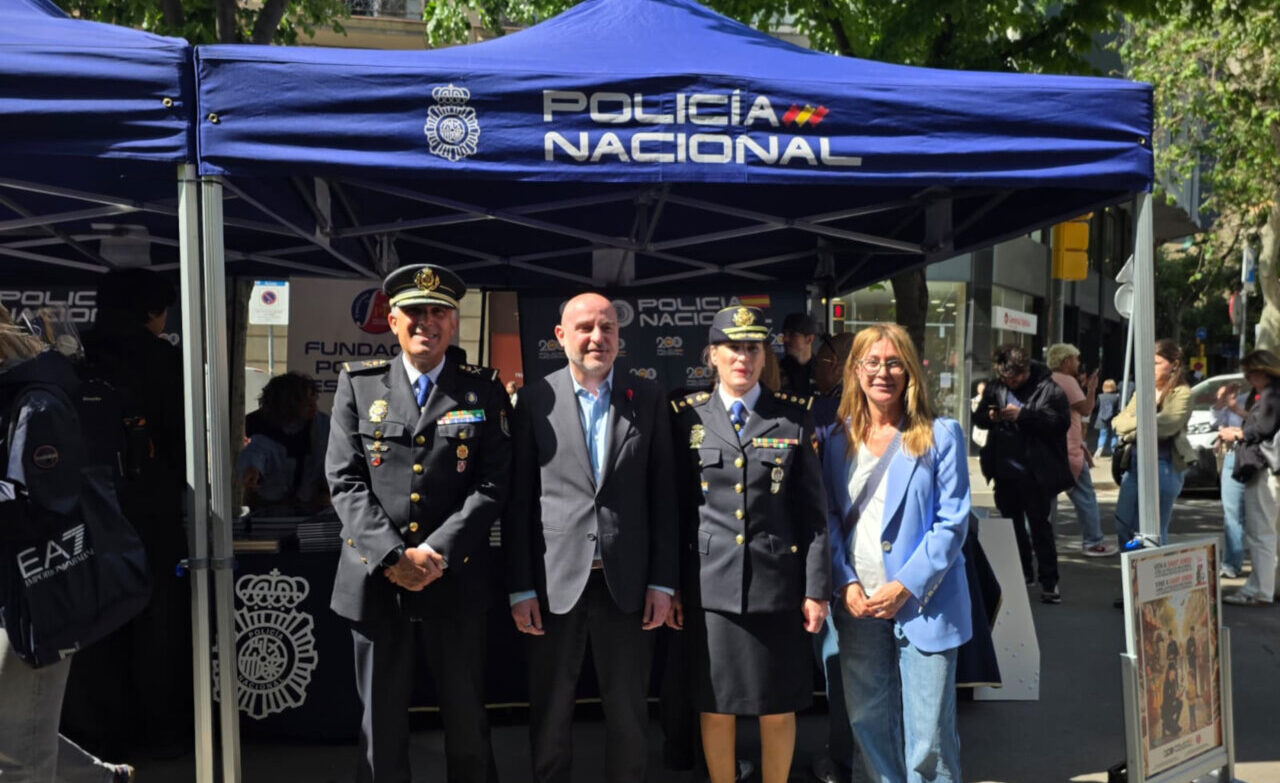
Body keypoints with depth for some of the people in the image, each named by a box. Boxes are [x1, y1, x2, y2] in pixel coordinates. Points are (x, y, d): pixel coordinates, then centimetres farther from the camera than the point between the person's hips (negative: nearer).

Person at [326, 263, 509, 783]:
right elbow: (345, 481, -1)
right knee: (381, 721, 10)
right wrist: (391, 556, -12)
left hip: (456, 580, 0)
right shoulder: (358, 384, 6)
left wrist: (437, 552, -14)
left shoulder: (484, 391, 4)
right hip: (375, 579, 1)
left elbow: (492, 484, -3)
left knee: (467, 719, 9)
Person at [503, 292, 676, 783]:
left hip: (627, 582, 1)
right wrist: (520, 588, -4)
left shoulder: (647, 399, 4)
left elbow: (662, 495, 3)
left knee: (629, 714, 10)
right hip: (555, 581, -1)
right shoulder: (534, 400, 0)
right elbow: (518, 500, 0)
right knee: (550, 711, 12)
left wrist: (662, 581, -1)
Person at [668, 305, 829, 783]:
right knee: (715, 707, 8)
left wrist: (817, 588, -1)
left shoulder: (794, 417, 3)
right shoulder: (688, 416, 3)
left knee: (779, 708, 9)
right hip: (710, 585, 0)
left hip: (777, 583, 0)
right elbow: (673, 508, 4)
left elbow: (813, 510, 3)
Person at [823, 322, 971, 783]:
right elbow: (830, 517, 7)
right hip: (857, 604, 3)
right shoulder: (838, 438, 7)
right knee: (867, 722, 10)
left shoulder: (940, 435, -2)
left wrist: (907, 586, -14)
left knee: (928, 737, -2)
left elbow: (952, 523, -6)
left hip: (924, 602, -3)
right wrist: (846, 582, -6)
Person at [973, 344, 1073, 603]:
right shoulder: (995, 387, 4)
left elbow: (1061, 421, -18)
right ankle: (1023, 572, 32)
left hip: (1035, 472, -5)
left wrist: (1023, 415, -23)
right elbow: (978, 417, 10)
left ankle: (1049, 581, 7)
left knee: (1039, 525, -1)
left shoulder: (1048, 388, -10)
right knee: (1012, 522, 16)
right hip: (1005, 470, 6)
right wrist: (990, 417, -13)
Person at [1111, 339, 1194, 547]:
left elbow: (1167, 425, -18)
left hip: (1163, 465, -6)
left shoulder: (1182, 393, -4)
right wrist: (1143, 421, -10)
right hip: (1134, 462, 6)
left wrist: (1134, 425, -6)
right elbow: (1119, 421, 9)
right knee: (1123, 525, 6)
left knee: (1155, 531, 0)